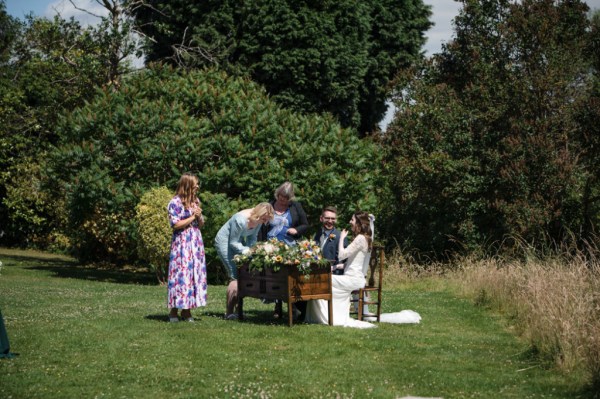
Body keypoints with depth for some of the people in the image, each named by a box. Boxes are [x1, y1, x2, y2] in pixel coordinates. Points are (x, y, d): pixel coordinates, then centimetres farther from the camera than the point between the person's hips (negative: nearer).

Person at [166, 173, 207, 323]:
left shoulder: (196, 201, 14)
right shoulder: (175, 203, -7)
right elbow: (176, 225, -13)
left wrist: (199, 216, -3)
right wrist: (192, 217, -9)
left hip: (196, 243, 7)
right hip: (181, 243, -7)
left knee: (195, 274, 2)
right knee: (180, 274, -8)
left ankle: (186, 310, 7)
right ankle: (174, 310, -2)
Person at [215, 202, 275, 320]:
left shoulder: (258, 220, -9)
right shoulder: (240, 220, -32)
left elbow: (252, 238, 3)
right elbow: (233, 242, -24)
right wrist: (247, 251, -33)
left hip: (238, 241, 8)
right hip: (225, 242, -8)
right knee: (235, 276, -14)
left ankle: (236, 308, 4)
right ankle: (229, 312, -12)